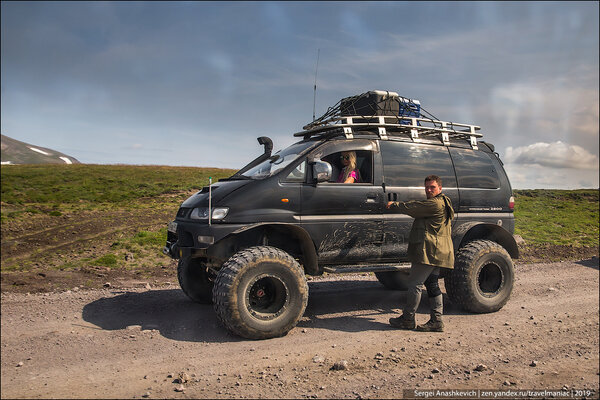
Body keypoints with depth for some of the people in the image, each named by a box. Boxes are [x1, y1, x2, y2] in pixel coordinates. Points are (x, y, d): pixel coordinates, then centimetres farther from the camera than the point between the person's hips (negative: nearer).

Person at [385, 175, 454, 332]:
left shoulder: (435, 204, -15)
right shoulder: (442, 203, 20)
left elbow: (412, 208, -11)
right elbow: (418, 208, 25)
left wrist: (394, 204, 3)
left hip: (430, 251, -11)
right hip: (437, 252, 11)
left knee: (414, 284, -3)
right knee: (432, 285, 12)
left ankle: (408, 319, 7)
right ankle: (436, 321, 16)